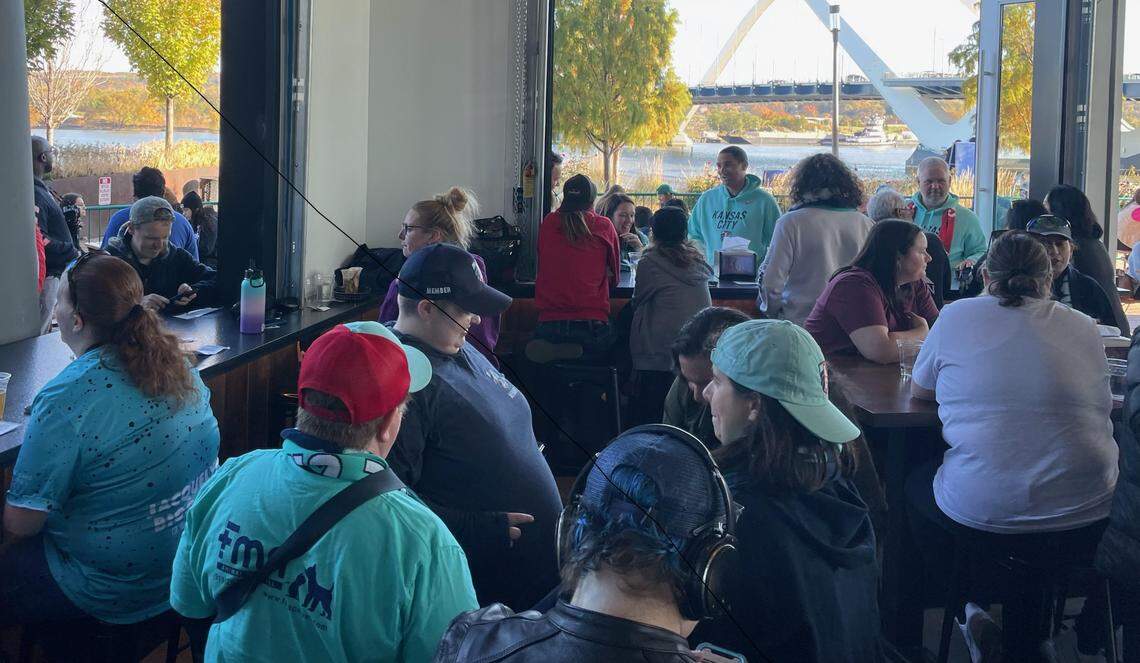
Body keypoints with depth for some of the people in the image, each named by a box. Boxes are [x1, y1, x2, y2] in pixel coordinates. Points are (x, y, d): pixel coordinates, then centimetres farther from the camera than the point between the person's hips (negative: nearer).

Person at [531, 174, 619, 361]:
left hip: (548, 325, 3)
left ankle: (549, 349, -9)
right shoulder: (604, 227, 2)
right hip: (592, 323, -2)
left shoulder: (548, 223, 6)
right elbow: (613, 278, 16)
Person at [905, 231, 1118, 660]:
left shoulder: (958, 316, -1)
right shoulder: (1084, 329, 5)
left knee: (917, 484, 28)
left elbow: (919, 391, 13)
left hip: (982, 515, -3)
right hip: (1085, 519, 3)